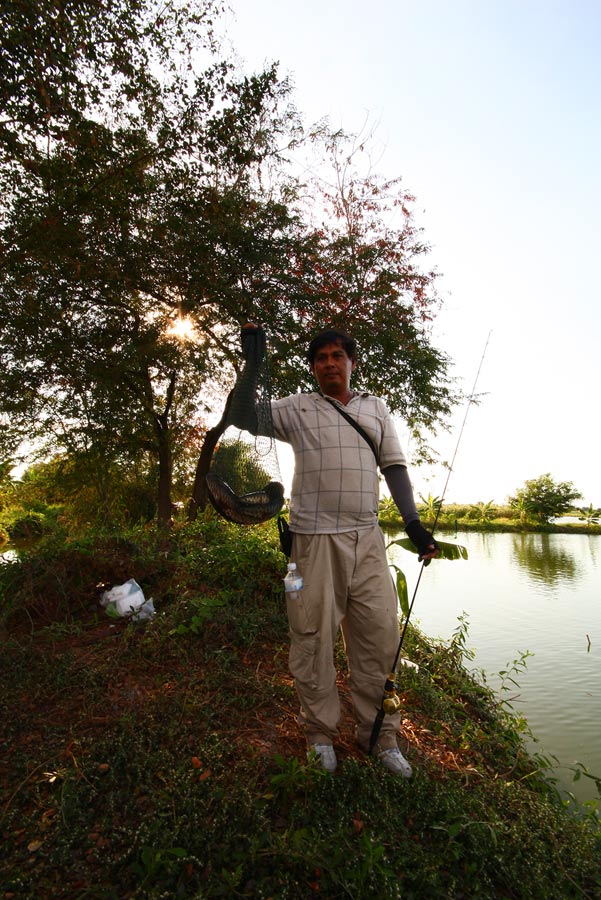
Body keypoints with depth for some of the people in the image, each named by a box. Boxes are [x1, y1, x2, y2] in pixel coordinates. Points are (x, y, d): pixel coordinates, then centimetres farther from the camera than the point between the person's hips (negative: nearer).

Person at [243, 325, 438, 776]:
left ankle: (380, 736, 25)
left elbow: (394, 465, 11)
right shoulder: (297, 408, 7)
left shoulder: (376, 407, 15)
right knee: (314, 638, 6)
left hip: (366, 538, 3)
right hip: (314, 538, -2)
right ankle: (321, 734, 27)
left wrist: (413, 523, 2)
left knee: (380, 635, 6)